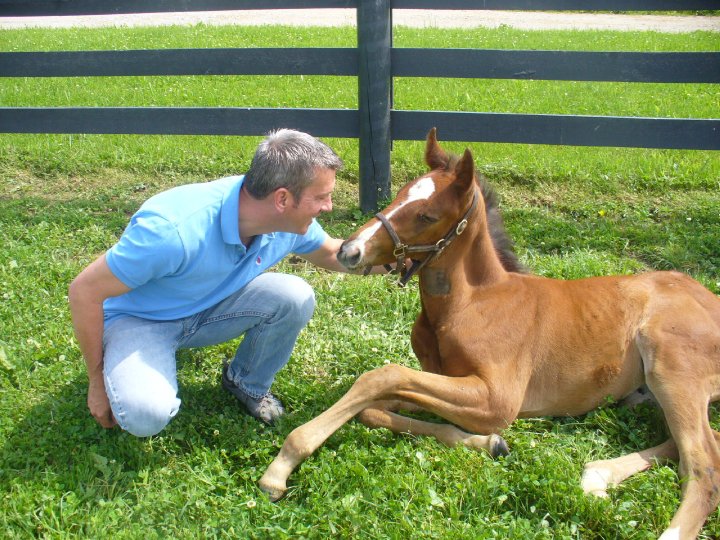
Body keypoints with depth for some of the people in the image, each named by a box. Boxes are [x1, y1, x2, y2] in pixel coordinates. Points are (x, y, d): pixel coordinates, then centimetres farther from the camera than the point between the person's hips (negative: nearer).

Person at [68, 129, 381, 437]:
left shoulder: (292, 221, -16)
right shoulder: (174, 230, -38)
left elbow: (331, 253, 10)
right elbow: (84, 291, -25)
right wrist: (96, 380, -15)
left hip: (210, 308, 6)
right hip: (139, 319, -5)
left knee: (296, 298, -20)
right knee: (146, 414, -34)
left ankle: (248, 383, 6)